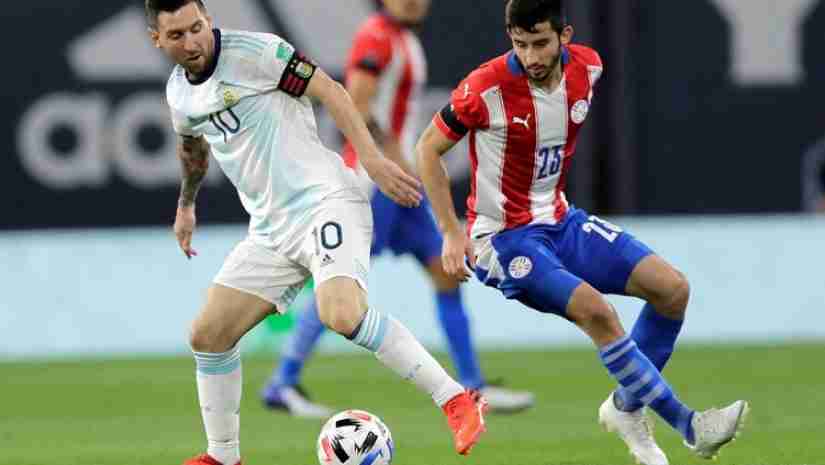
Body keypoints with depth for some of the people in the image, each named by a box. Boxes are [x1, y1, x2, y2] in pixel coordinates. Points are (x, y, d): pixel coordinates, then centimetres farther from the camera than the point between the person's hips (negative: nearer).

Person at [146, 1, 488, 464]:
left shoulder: (254, 51, -11)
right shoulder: (179, 92, 12)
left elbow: (329, 90, -11)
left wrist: (372, 157, -18)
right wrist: (186, 205, 46)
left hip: (324, 201, -8)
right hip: (271, 229, 8)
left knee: (343, 315, -32)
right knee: (208, 335, 3)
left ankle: (457, 400, -24)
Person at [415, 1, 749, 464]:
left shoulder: (587, 68, -5)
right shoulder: (487, 88, -21)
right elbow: (429, 149, -9)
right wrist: (452, 232, -12)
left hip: (561, 221, 7)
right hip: (504, 236, -7)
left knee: (672, 288, -7)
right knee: (597, 310, -29)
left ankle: (627, 406, 11)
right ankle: (688, 425, -20)